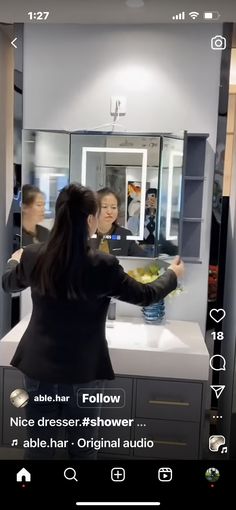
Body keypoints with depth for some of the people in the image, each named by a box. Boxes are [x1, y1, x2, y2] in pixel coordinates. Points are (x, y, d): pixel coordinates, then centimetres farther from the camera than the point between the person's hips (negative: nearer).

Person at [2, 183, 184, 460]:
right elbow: (145, 295, -5)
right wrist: (173, 274, 14)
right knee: (82, 449, 19)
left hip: (38, 367, 4)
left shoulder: (33, 256, -8)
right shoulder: (102, 265, -19)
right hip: (83, 371, -3)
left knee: (38, 446, 20)